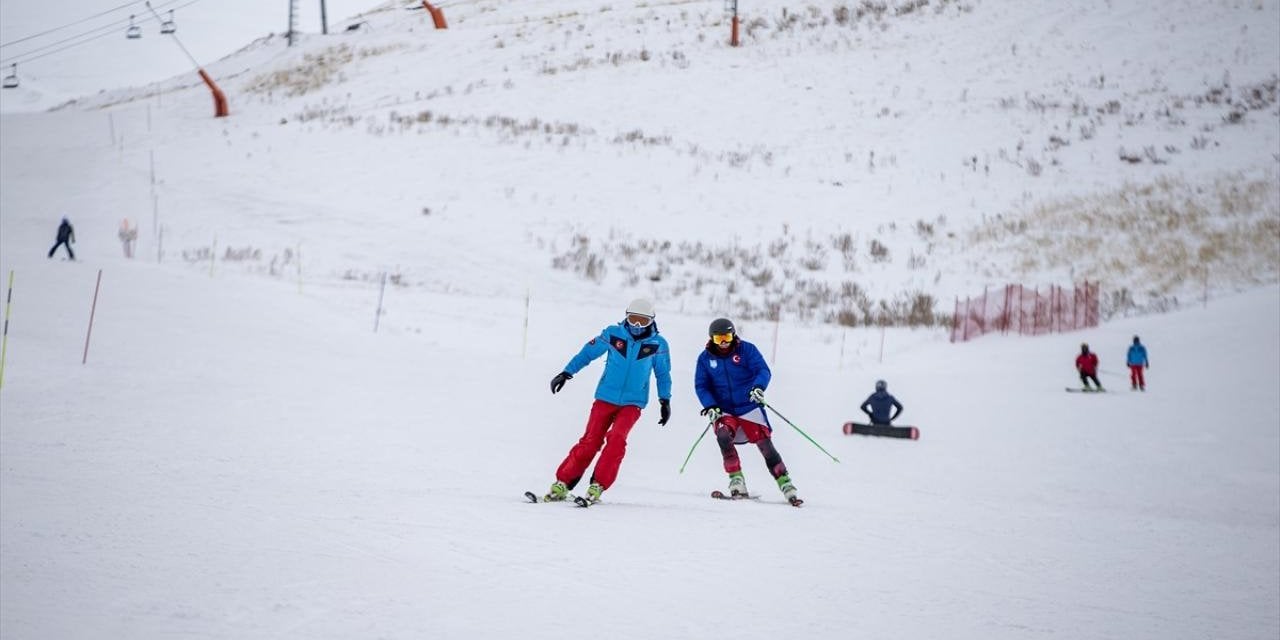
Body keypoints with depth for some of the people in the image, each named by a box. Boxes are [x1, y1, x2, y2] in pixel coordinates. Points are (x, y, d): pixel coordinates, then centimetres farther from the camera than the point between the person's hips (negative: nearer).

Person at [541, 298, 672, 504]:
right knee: (590, 441, -6)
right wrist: (566, 373, 5)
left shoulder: (658, 344, -1)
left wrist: (665, 401, 9)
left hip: (632, 403, 0)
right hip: (606, 397, 0)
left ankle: (598, 486, -18)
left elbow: (662, 374, 13)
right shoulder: (613, 334, -3)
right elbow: (588, 352, 7)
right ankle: (562, 483, 2)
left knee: (616, 438, -22)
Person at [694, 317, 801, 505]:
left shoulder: (746, 349, -5)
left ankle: (785, 484, 5)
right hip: (724, 411, 1)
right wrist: (710, 406, -14)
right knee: (723, 435, -28)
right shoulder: (705, 358, 1)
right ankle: (736, 480, -21)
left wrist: (758, 386, -33)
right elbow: (701, 385, 2)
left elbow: (763, 371, -12)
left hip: (749, 408, -1)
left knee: (766, 446, -5)